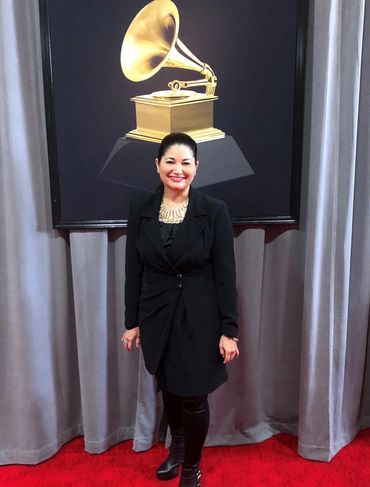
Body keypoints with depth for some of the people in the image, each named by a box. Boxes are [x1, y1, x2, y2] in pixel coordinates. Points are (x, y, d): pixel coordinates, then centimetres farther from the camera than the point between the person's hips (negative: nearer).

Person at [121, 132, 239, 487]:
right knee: (168, 388, 20)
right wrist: (132, 322, 4)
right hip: (157, 317, 3)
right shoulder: (140, 211, -3)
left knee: (194, 396, 6)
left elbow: (225, 275, -9)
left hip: (199, 317, -3)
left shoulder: (214, 210, -11)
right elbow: (134, 272, 2)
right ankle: (177, 446, 50)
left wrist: (228, 330, -9)